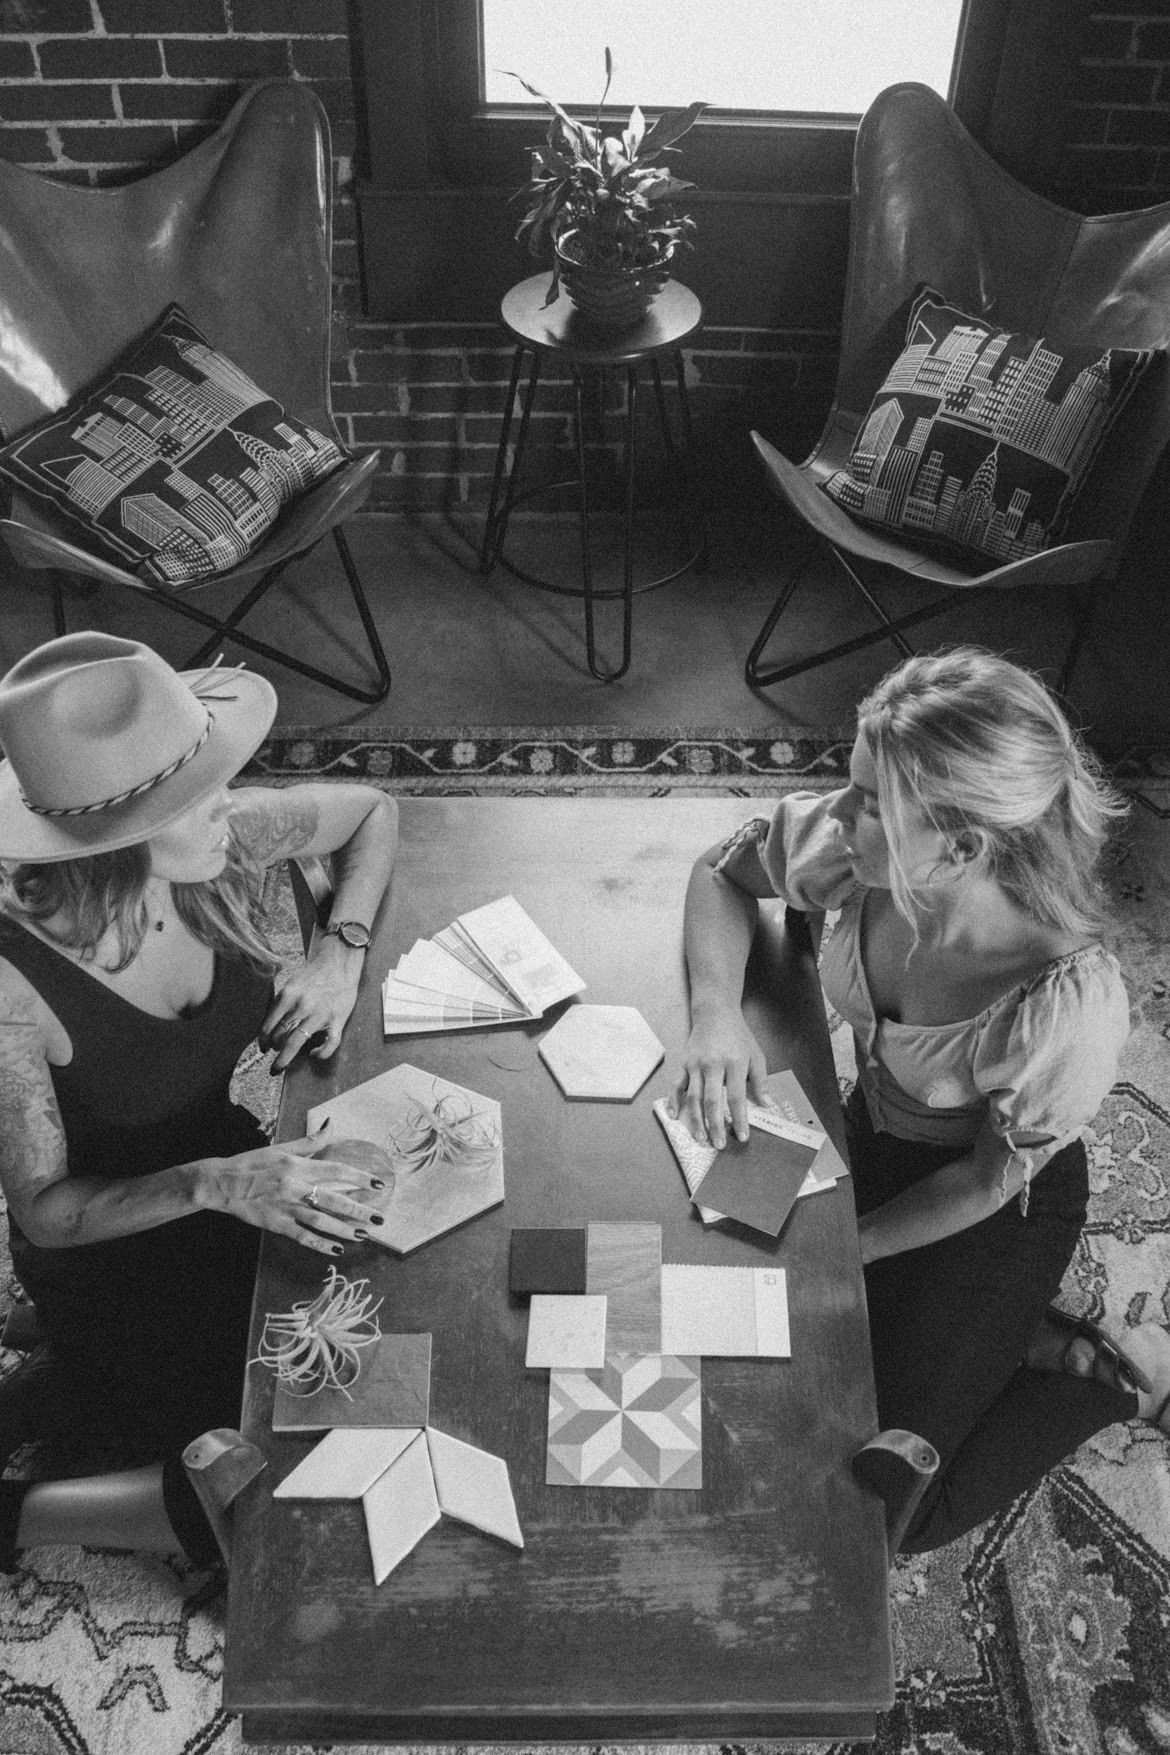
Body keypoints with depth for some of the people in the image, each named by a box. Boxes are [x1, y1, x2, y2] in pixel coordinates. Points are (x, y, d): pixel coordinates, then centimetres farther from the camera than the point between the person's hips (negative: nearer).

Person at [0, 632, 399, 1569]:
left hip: (236, 1172, 6)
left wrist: (340, 956, -16)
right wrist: (210, 1185, -37)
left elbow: (372, 810, -2)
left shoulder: (218, 842, -20)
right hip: (112, 1257, -6)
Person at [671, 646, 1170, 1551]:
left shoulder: (1071, 1007, -38)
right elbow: (720, 873, -7)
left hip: (995, 1213, -5)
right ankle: (1014, 1336, 21)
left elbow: (992, 1180, -20)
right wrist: (717, 1011, -24)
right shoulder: (860, 848, -27)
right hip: (873, 1133, 5)